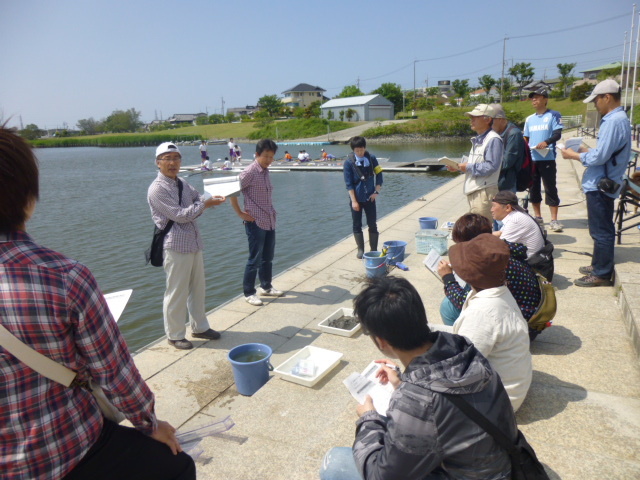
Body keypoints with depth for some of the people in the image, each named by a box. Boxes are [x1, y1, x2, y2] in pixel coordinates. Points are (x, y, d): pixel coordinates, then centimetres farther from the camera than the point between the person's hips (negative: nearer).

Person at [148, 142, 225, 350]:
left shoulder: (182, 183, 11)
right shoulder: (157, 189, -14)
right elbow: (180, 215, -18)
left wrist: (211, 198, -3)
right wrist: (206, 204, -14)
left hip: (194, 244, 8)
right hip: (176, 247, -8)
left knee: (197, 289, 18)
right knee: (176, 293, 4)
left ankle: (199, 327, 34)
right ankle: (174, 335, 21)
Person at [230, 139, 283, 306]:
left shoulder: (265, 171, 10)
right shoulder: (249, 172, -14)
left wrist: (272, 212, 10)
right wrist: (240, 213, -13)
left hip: (270, 221, 8)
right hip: (256, 222, -7)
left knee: (268, 257, 16)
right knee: (255, 258, 0)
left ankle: (266, 287, 31)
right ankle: (249, 293, 12)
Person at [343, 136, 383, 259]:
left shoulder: (372, 158, -3)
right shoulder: (349, 162, -10)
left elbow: (379, 175, 4)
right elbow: (349, 184, -10)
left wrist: (376, 192, -4)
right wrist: (354, 201, -13)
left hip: (369, 198, 2)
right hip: (356, 199, -1)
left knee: (373, 225, 4)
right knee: (357, 225, 5)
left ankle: (374, 250, 15)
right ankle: (360, 249, 18)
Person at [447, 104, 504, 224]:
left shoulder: (493, 140, -13)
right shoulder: (477, 140, 18)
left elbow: (491, 166, -22)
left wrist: (468, 167, -14)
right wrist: (459, 167, 9)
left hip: (485, 191, -10)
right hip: (473, 191, 10)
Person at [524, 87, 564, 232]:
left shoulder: (553, 115, 1)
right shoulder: (529, 119, 16)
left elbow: (558, 134, -9)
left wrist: (546, 142, -27)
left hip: (547, 158, -5)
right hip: (531, 159, 5)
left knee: (550, 188, -5)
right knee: (533, 188, 10)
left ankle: (554, 220, -2)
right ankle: (538, 217, 21)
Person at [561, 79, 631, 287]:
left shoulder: (613, 122, -20)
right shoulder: (618, 118, 13)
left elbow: (600, 157, -22)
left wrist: (575, 156, -9)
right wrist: (586, 151, 12)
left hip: (600, 185, -10)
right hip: (603, 183, 10)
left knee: (601, 230, -2)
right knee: (602, 229, 19)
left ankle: (601, 274, 8)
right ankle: (599, 264, 32)